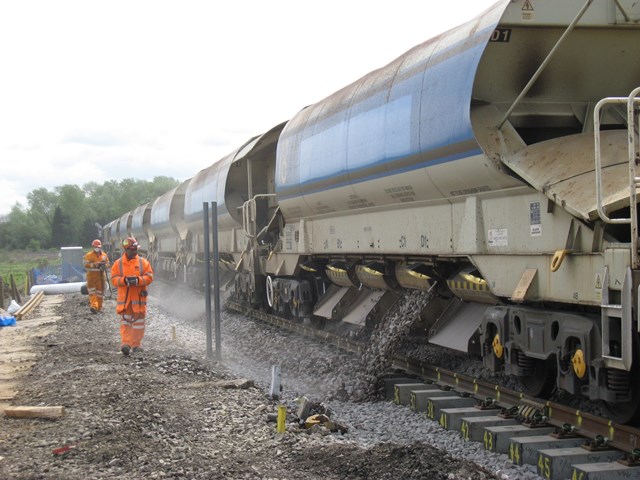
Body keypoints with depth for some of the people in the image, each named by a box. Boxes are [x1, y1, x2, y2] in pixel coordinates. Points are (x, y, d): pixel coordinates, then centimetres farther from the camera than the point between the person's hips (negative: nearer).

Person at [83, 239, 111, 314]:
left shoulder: (104, 255, 11)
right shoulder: (89, 255, -2)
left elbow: (108, 264, 13)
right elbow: (86, 265, -10)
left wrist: (104, 265, -11)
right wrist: (95, 264, -22)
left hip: (100, 276, 4)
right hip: (91, 276, -4)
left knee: (100, 291, 8)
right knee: (92, 291, -13)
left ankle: (98, 307, 18)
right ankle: (93, 306, -23)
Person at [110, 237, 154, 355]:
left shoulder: (143, 262, 3)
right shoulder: (118, 263, 3)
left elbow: (149, 277, -2)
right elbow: (114, 279, -1)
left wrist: (138, 280, -19)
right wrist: (125, 280, -19)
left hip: (139, 297, 1)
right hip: (124, 298, -1)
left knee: (138, 321, 7)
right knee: (125, 321, -7)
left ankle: (136, 344, 16)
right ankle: (125, 343, -12)